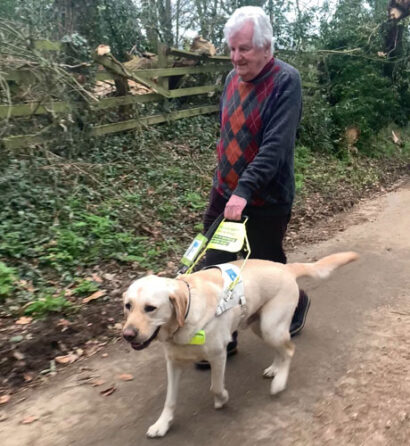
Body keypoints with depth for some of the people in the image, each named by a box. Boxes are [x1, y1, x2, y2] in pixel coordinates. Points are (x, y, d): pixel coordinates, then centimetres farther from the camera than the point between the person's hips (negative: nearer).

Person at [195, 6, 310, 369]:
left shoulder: (286, 81, -16)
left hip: (266, 200, -6)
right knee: (216, 268, 8)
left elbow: (276, 145, -26)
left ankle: (296, 304, 44)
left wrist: (245, 189, -34)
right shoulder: (233, 77, 6)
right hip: (224, 191, 7)